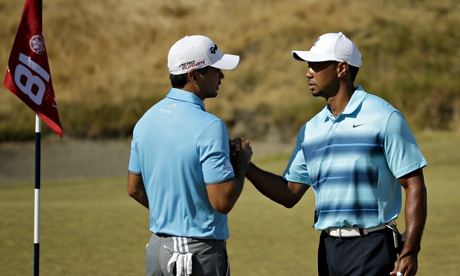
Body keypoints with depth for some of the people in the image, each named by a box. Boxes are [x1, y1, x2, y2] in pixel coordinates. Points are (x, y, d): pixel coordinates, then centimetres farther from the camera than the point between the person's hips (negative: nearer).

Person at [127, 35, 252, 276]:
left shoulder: (146, 120, 6)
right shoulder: (209, 127, -18)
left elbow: (134, 188, 15)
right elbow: (223, 201, -21)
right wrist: (242, 161, -5)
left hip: (157, 247, 8)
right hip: (200, 254, -8)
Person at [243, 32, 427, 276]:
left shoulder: (384, 118, -6)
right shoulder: (311, 129, 13)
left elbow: (414, 186, -8)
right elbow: (290, 193, 15)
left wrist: (410, 252, -15)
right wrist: (245, 167, 0)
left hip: (371, 247, -6)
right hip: (328, 248, 6)